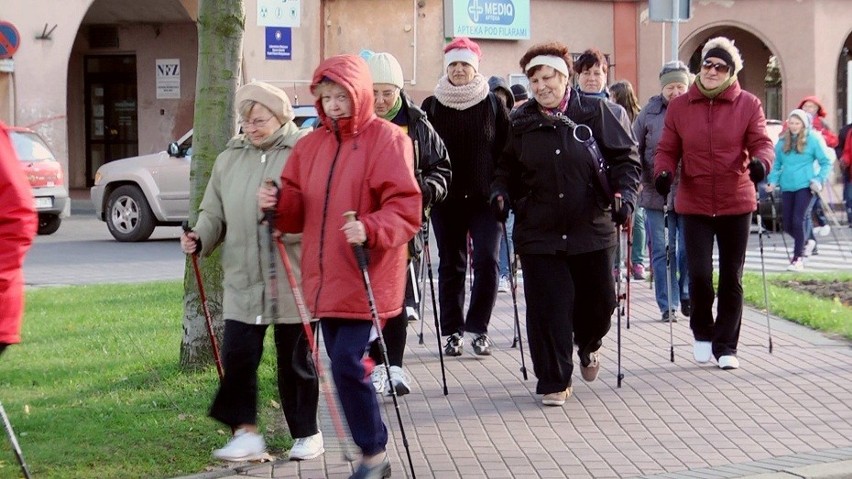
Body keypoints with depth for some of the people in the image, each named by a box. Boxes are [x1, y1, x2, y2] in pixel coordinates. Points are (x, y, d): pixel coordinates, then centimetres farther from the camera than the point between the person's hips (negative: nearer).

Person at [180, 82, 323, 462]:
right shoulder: (230, 158, 11)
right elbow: (215, 211, 14)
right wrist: (200, 237, -5)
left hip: (293, 279, -4)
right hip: (242, 279, 4)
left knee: (295, 359, 7)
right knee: (237, 355, -3)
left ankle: (307, 434, 21)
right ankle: (246, 433, 8)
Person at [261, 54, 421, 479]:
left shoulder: (386, 140, -8)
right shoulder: (312, 144, 12)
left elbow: (406, 209, -14)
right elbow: (299, 209, 14)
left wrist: (370, 229, -29)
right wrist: (278, 204, -7)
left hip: (364, 278, -7)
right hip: (325, 277, 7)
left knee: (347, 364, -12)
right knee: (342, 364, 11)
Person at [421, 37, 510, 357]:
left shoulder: (492, 104, 2)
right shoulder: (432, 106, 4)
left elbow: (506, 150, 3)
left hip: (485, 198, -1)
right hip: (446, 199, 1)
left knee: (487, 260, -11)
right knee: (451, 265, 7)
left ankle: (478, 326, 2)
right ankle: (452, 331, 16)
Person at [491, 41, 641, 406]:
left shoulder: (596, 112, -1)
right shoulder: (522, 121, 6)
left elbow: (626, 157, 2)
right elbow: (507, 167, 16)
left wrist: (625, 193, -13)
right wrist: (500, 192, -3)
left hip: (592, 229, 0)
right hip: (539, 234, 1)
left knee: (599, 301, 9)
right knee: (548, 307, -3)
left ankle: (588, 345, 43)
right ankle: (553, 381, 11)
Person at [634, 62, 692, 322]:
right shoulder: (649, 112, 1)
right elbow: (635, 149, 7)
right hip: (655, 191, 1)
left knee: (687, 248, 4)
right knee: (661, 251, 3)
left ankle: (686, 296, 24)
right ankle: (668, 305, 11)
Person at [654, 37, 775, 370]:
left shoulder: (748, 105, 1)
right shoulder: (679, 107, 3)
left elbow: (762, 142, -5)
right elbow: (667, 150, 5)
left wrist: (761, 162, -27)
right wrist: (663, 172, -16)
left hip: (736, 205, 0)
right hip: (694, 205, 0)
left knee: (732, 279, 6)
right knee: (699, 274, -7)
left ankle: (726, 346, 18)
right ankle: (702, 333, 20)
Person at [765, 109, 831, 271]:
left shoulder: (813, 139, -3)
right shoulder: (782, 141, 9)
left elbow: (826, 163, 0)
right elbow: (777, 164, 14)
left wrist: (819, 180, -12)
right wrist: (773, 181, -1)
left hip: (806, 186, -5)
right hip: (787, 187, 5)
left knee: (798, 221, -13)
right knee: (787, 224, 7)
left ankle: (798, 258, -6)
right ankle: (805, 242, 35)